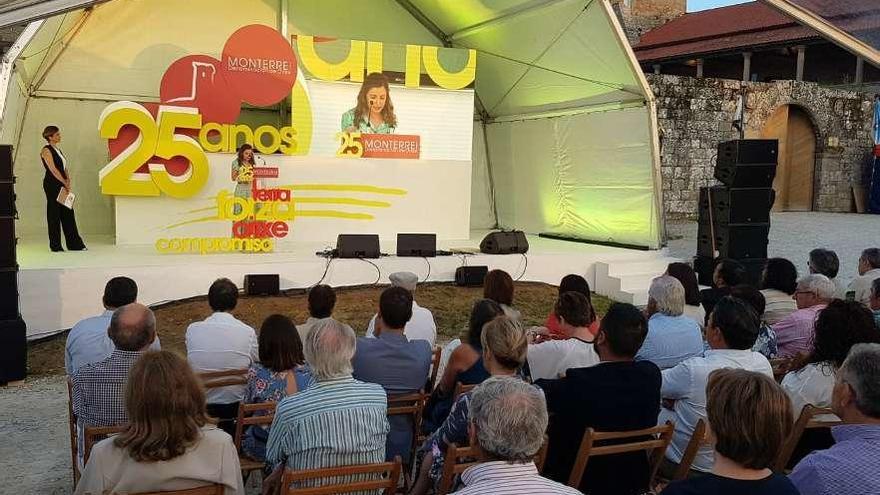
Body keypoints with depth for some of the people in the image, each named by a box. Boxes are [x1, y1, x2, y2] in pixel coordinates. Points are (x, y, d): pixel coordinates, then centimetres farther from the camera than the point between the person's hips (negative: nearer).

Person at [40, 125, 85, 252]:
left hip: (62, 185, 8)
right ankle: (55, 246, 4)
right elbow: (53, 169, -16)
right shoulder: (46, 150, -9)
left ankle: (74, 243, 10)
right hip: (52, 184, -8)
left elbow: (65, 167, 13)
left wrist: (68, 180, -3)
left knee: (68, 213, 7)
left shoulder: (58, 150, 17)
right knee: (54, 213, -2)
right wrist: (65, 182, -15)